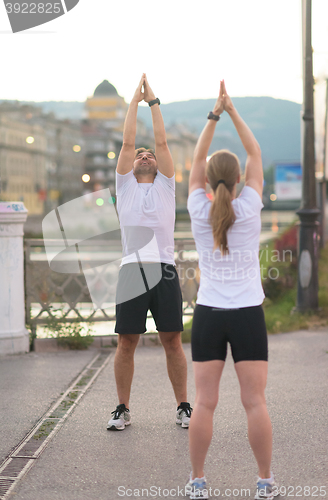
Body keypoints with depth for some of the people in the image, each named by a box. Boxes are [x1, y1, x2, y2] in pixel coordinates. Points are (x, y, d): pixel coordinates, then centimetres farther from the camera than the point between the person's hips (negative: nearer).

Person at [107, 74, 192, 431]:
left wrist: (154, 101, 13)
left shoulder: (165, 185, 16)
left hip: (164, 269, 0)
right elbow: (127, 142, 9)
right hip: (132, 268, 0)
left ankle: (183, 407, 11)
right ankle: (122, 409, 12)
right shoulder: (125, 185, 15)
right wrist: (135, 100, 12)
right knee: (126, 343, 2)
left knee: (172, 341, 2)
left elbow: (162, 141, 10)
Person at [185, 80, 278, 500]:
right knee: (255, 402, 1)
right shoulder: (249, 209, -6)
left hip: (208, 315, 1)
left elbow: (197, 158, 8)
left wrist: (214, 115, 9)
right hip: (247, 314, -1)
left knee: (204, 402, 2)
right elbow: (255, 155, 5)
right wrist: (233, 112, 7)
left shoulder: (199, 211, -4)